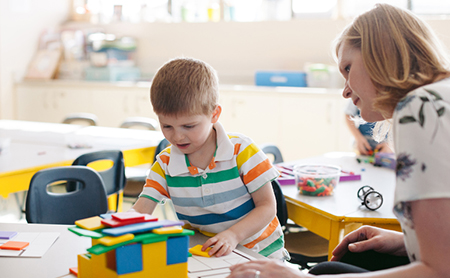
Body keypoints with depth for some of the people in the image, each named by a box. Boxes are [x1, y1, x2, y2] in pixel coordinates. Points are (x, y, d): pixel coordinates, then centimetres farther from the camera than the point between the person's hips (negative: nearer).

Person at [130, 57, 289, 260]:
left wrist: (233, 235, -25)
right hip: (203, 255, 2)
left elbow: (267, 206, -9)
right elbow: (140, 211, -9)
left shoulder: (242, 152, -12)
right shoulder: (165, 164, -2)